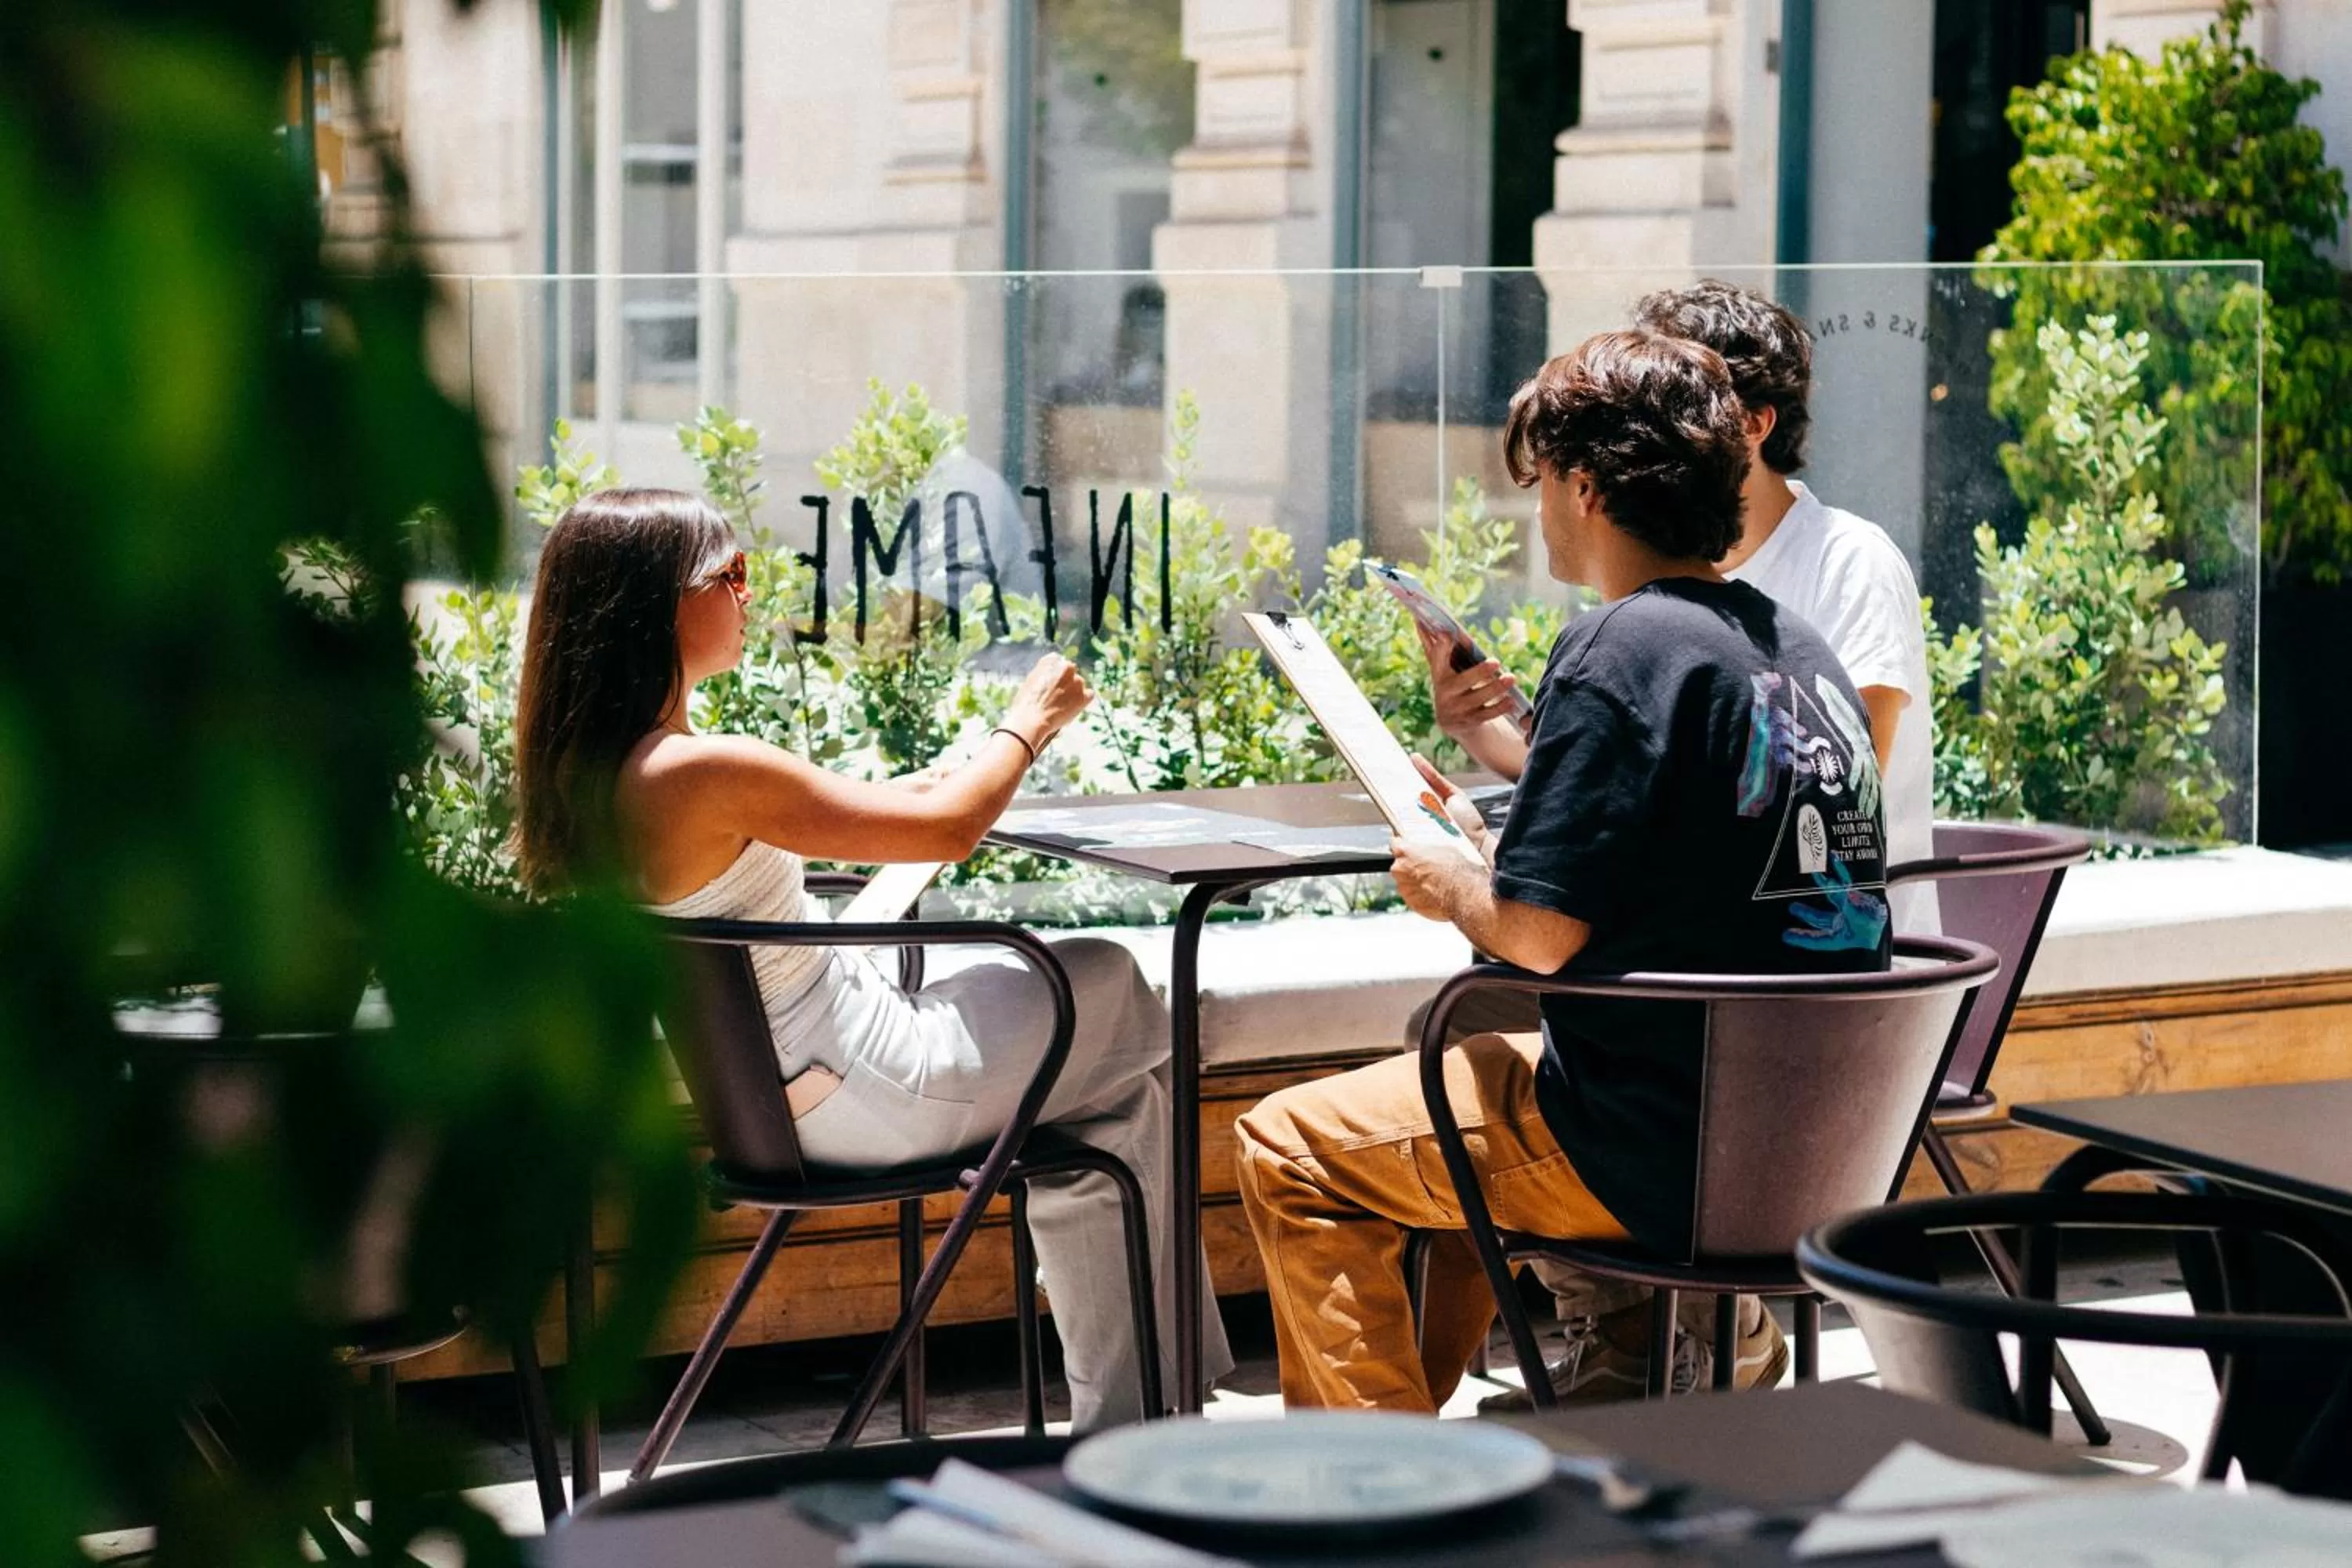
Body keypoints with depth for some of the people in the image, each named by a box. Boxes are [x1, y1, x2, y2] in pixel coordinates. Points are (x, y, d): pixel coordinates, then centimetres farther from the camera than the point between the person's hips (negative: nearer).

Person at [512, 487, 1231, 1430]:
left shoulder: (590, 770, 1)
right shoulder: (705, 775, -27)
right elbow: (948, 830, -18)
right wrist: (1027, 725, 0)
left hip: (768, 1098, 9)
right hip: (864, 1098, -9)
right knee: (1118, 993, 16)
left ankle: (1119, 1412, 28)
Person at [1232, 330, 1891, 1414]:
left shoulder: (1621, 649, -16)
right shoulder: (1800, 650, 10)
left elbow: (1539, 933, -20)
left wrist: (1453, 889, 1)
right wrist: (1487, 840, 18)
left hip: (1667, 1161, -9)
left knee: (1285, 1151, 5)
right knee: (1472, 1072, 34)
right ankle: (1409, 1409, 40)